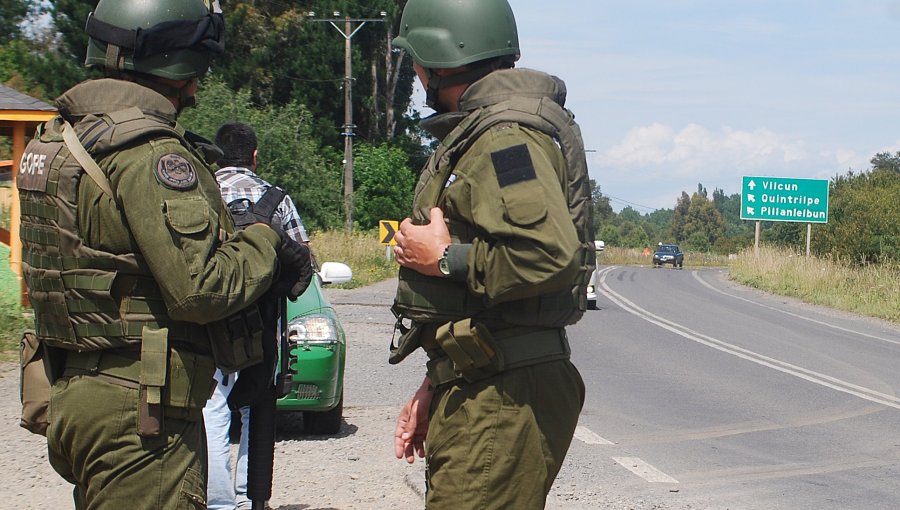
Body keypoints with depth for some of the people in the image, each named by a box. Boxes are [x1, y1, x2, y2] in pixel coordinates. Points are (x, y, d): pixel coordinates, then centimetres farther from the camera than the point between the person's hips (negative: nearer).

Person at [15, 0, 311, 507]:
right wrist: (266, 245, -6)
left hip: (73, 391, 10)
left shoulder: (60, 139, 11)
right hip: (138, 413, -10)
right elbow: (199, 288, -23)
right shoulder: (149, 153, -19)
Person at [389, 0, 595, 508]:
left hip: (503, 403, -11)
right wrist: (435, 389, 23)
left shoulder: (505, 137, -15)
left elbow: (551, 254, -31)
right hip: (476, 390, 11)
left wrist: (445, 259, -17)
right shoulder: (474, 133, 20)